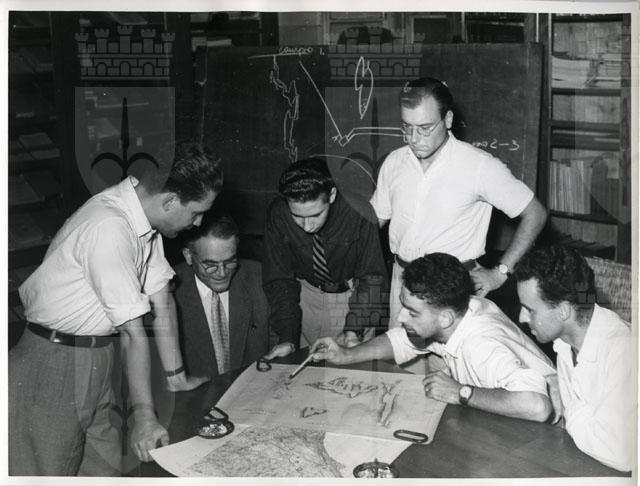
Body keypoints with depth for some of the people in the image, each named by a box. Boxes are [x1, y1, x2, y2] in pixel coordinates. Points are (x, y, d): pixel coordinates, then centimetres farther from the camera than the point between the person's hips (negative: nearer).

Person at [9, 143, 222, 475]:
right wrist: (143, 414, -21)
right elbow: (132, 331, -26)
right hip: (53, 364, -8)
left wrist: (176, 376, 9)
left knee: (105, 466, 13)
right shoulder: (108, 228, -29)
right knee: (52, 471, 5)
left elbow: (162, 301, 6)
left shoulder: (144, 213, 0)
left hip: (96, 357, 9)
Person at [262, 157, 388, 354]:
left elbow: (371, 278, -20)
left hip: (352, 294, -2)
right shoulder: (277, 214, -22)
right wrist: (288, 339, -22)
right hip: (306, 293, 2)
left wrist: (354, 331, -29)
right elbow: (278, 280, -14)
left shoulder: (357, 211, -30)